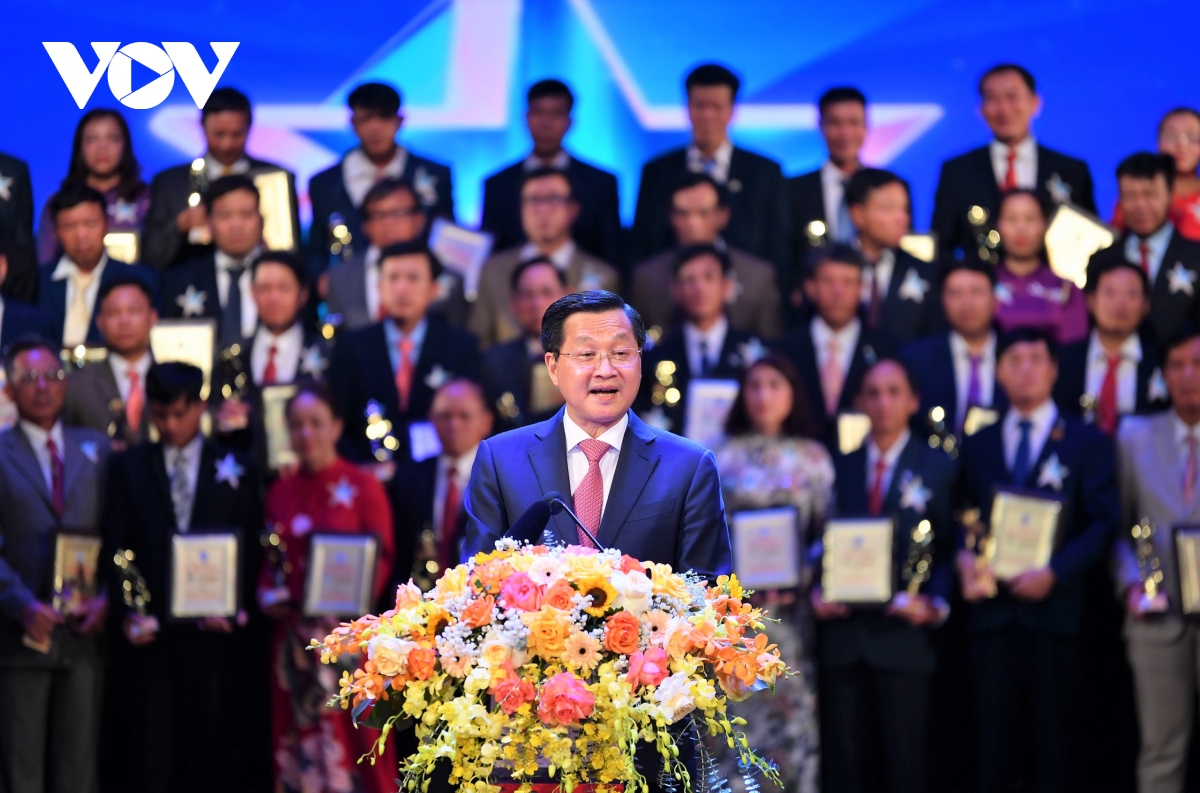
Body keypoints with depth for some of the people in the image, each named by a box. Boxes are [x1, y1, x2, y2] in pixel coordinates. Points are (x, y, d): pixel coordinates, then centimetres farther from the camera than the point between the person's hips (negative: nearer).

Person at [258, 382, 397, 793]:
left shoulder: (363, 486, 0)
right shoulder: (280, 492, 12)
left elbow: (382, 558, -3)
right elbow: (269, 560, 16)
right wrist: (267, 593, -3)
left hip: (346, 633, -4)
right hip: (294, 635, 4)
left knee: (349, 732, -7)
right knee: (297, 735, 3)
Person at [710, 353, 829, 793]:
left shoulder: (813, 457, 7)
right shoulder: (722, 455, 7)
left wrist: (805, 576, -11)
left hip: (792, 608, 0)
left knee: (792, 712, -1)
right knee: (736, 712, -2)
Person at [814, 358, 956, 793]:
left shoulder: (939, 467, 5)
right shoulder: (839, 466, 12)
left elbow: (950, 549, 2)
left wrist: (936, 605, -13)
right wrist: (817, 592, -6)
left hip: (903, 632, -2)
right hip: (842, 633, 2)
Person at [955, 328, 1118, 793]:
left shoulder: (1088, 442, 6)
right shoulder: (978, 446, 17)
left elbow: (1103, 523, -1)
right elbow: (963, 519, 15)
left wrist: (1055, 572, -14)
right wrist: (965, 559, -7)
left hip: (1056, 606, -3)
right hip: (993, 610, 3)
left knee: (1055, 736, -2)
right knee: (992, 734, 0)